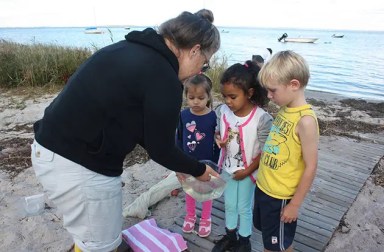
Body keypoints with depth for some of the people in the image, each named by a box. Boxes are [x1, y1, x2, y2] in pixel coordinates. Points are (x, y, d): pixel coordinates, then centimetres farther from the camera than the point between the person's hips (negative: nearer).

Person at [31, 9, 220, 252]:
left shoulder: (133, 49, 9)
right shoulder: (164, 79, -18)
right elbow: (161, 149, -9)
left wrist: (180, 165, 18)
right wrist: (199, 169, 10)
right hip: (80, 164, -9)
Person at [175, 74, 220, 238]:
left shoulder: (213, 117, -17)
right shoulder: (184, 115, -9)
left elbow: (217, 144, -9)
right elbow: (179, 139, 0)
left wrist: (216, 164, -6)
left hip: (207, 163, -2)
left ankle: (206, 219, 39)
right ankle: (190, 216, 44)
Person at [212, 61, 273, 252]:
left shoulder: (262, 119, -26)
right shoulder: (223, 111, -13)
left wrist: (247, 171, -14)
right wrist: (218, 139, -17)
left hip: (248, 172, -4)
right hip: (227, 169, 4)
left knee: (244, 208, 17)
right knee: (229, 205, 23)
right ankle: (230, 236, 48)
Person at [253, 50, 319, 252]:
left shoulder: (305, 120, -25)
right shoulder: (285, 109, 0)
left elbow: (310, 167, -22)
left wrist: (295, 204, -15)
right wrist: (262, 175, 15)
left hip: (280, 195, -7)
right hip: (263, 186, 7)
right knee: (268, 235, 27)